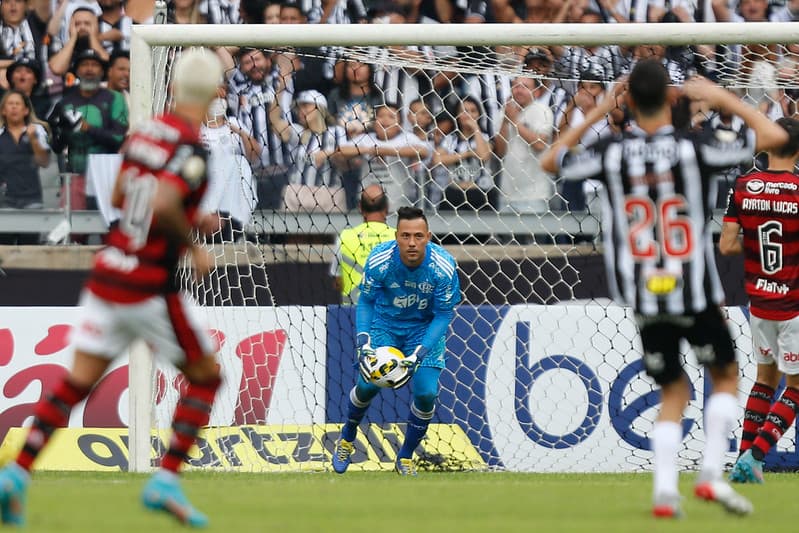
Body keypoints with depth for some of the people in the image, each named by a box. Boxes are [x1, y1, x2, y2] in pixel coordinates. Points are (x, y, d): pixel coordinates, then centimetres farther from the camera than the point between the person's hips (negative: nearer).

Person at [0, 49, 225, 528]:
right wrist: (194, 247, -14)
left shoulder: (146, 133, 8)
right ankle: (167, 480, 1)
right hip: (151, 285, -7)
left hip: (108, 273, 7)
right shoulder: (191, 149, -16)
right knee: (205, 375, 10)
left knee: (78, 381, 8)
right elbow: (164, 205, -31)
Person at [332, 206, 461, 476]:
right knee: (367, 385, -13)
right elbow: (365, 301, -9)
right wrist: (363, 339, -24)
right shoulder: (379, 260, -25)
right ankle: (347, 439, 20)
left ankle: (405, 458, 11)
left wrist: (420, 352, -28)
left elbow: (444, 314, -16)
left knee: (426, 393, -14)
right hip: (385, 322, 0)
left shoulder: (443, 267, -26)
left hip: (426, 328, 0)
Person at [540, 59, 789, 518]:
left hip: (644, 302, 3)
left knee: (674, 392, 16)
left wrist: (595, 114, 16)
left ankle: (665, 489, 0)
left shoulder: (611, 152, -6)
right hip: (695, 297, -3)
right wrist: (723, 98, 4)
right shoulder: (694, 147, -12)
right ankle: (712, 474, 3)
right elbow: (774, 136, -5)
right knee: (726, 375, 18)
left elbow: (551, 161, 14)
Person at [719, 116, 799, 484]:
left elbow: (726, 245, -5)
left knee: (766, 376, 21)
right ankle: (755, 455, -7)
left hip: (758, 300, 5)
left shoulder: (743, 187, -3)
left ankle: (744, 458, 16)